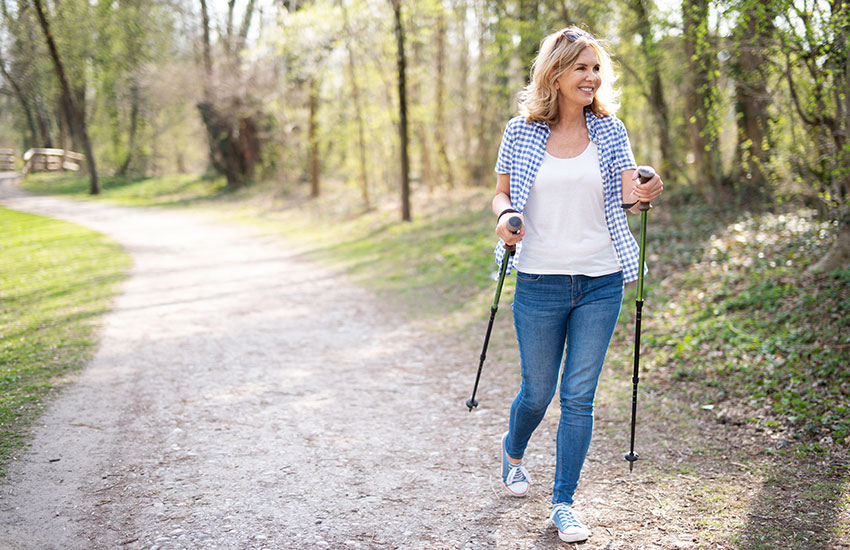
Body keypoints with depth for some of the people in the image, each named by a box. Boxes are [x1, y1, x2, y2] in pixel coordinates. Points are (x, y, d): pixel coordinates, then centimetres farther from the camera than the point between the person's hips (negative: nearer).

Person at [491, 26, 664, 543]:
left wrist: (643, 194, -24)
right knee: (538, 393, 10)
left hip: (600, 284, 1)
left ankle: (564, 503, 17)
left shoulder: (610, 131, 3)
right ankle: (513, 452, 44)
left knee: (579, 396, 3)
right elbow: (502, 192, 8)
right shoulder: (521, 132, 0)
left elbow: (627, 194, 0)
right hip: (539, 283, -1)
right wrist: (505, 215, -15)